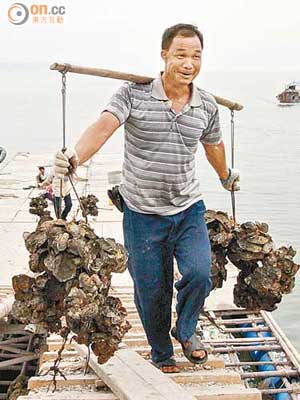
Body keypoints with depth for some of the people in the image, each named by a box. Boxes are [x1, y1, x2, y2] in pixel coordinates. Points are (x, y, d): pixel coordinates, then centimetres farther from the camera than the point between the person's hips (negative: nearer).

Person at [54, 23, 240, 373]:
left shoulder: (207, 105, 1)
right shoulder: (133, 93, -12)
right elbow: (102, 127, -27)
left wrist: (226, 176, 38)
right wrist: (74, 158, -46)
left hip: (189, 209, 2)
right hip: (142, 213, -2)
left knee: (199, 273, -16)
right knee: (151, 292, 7)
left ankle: (186, 330, 18)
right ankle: (162, 356, 34)